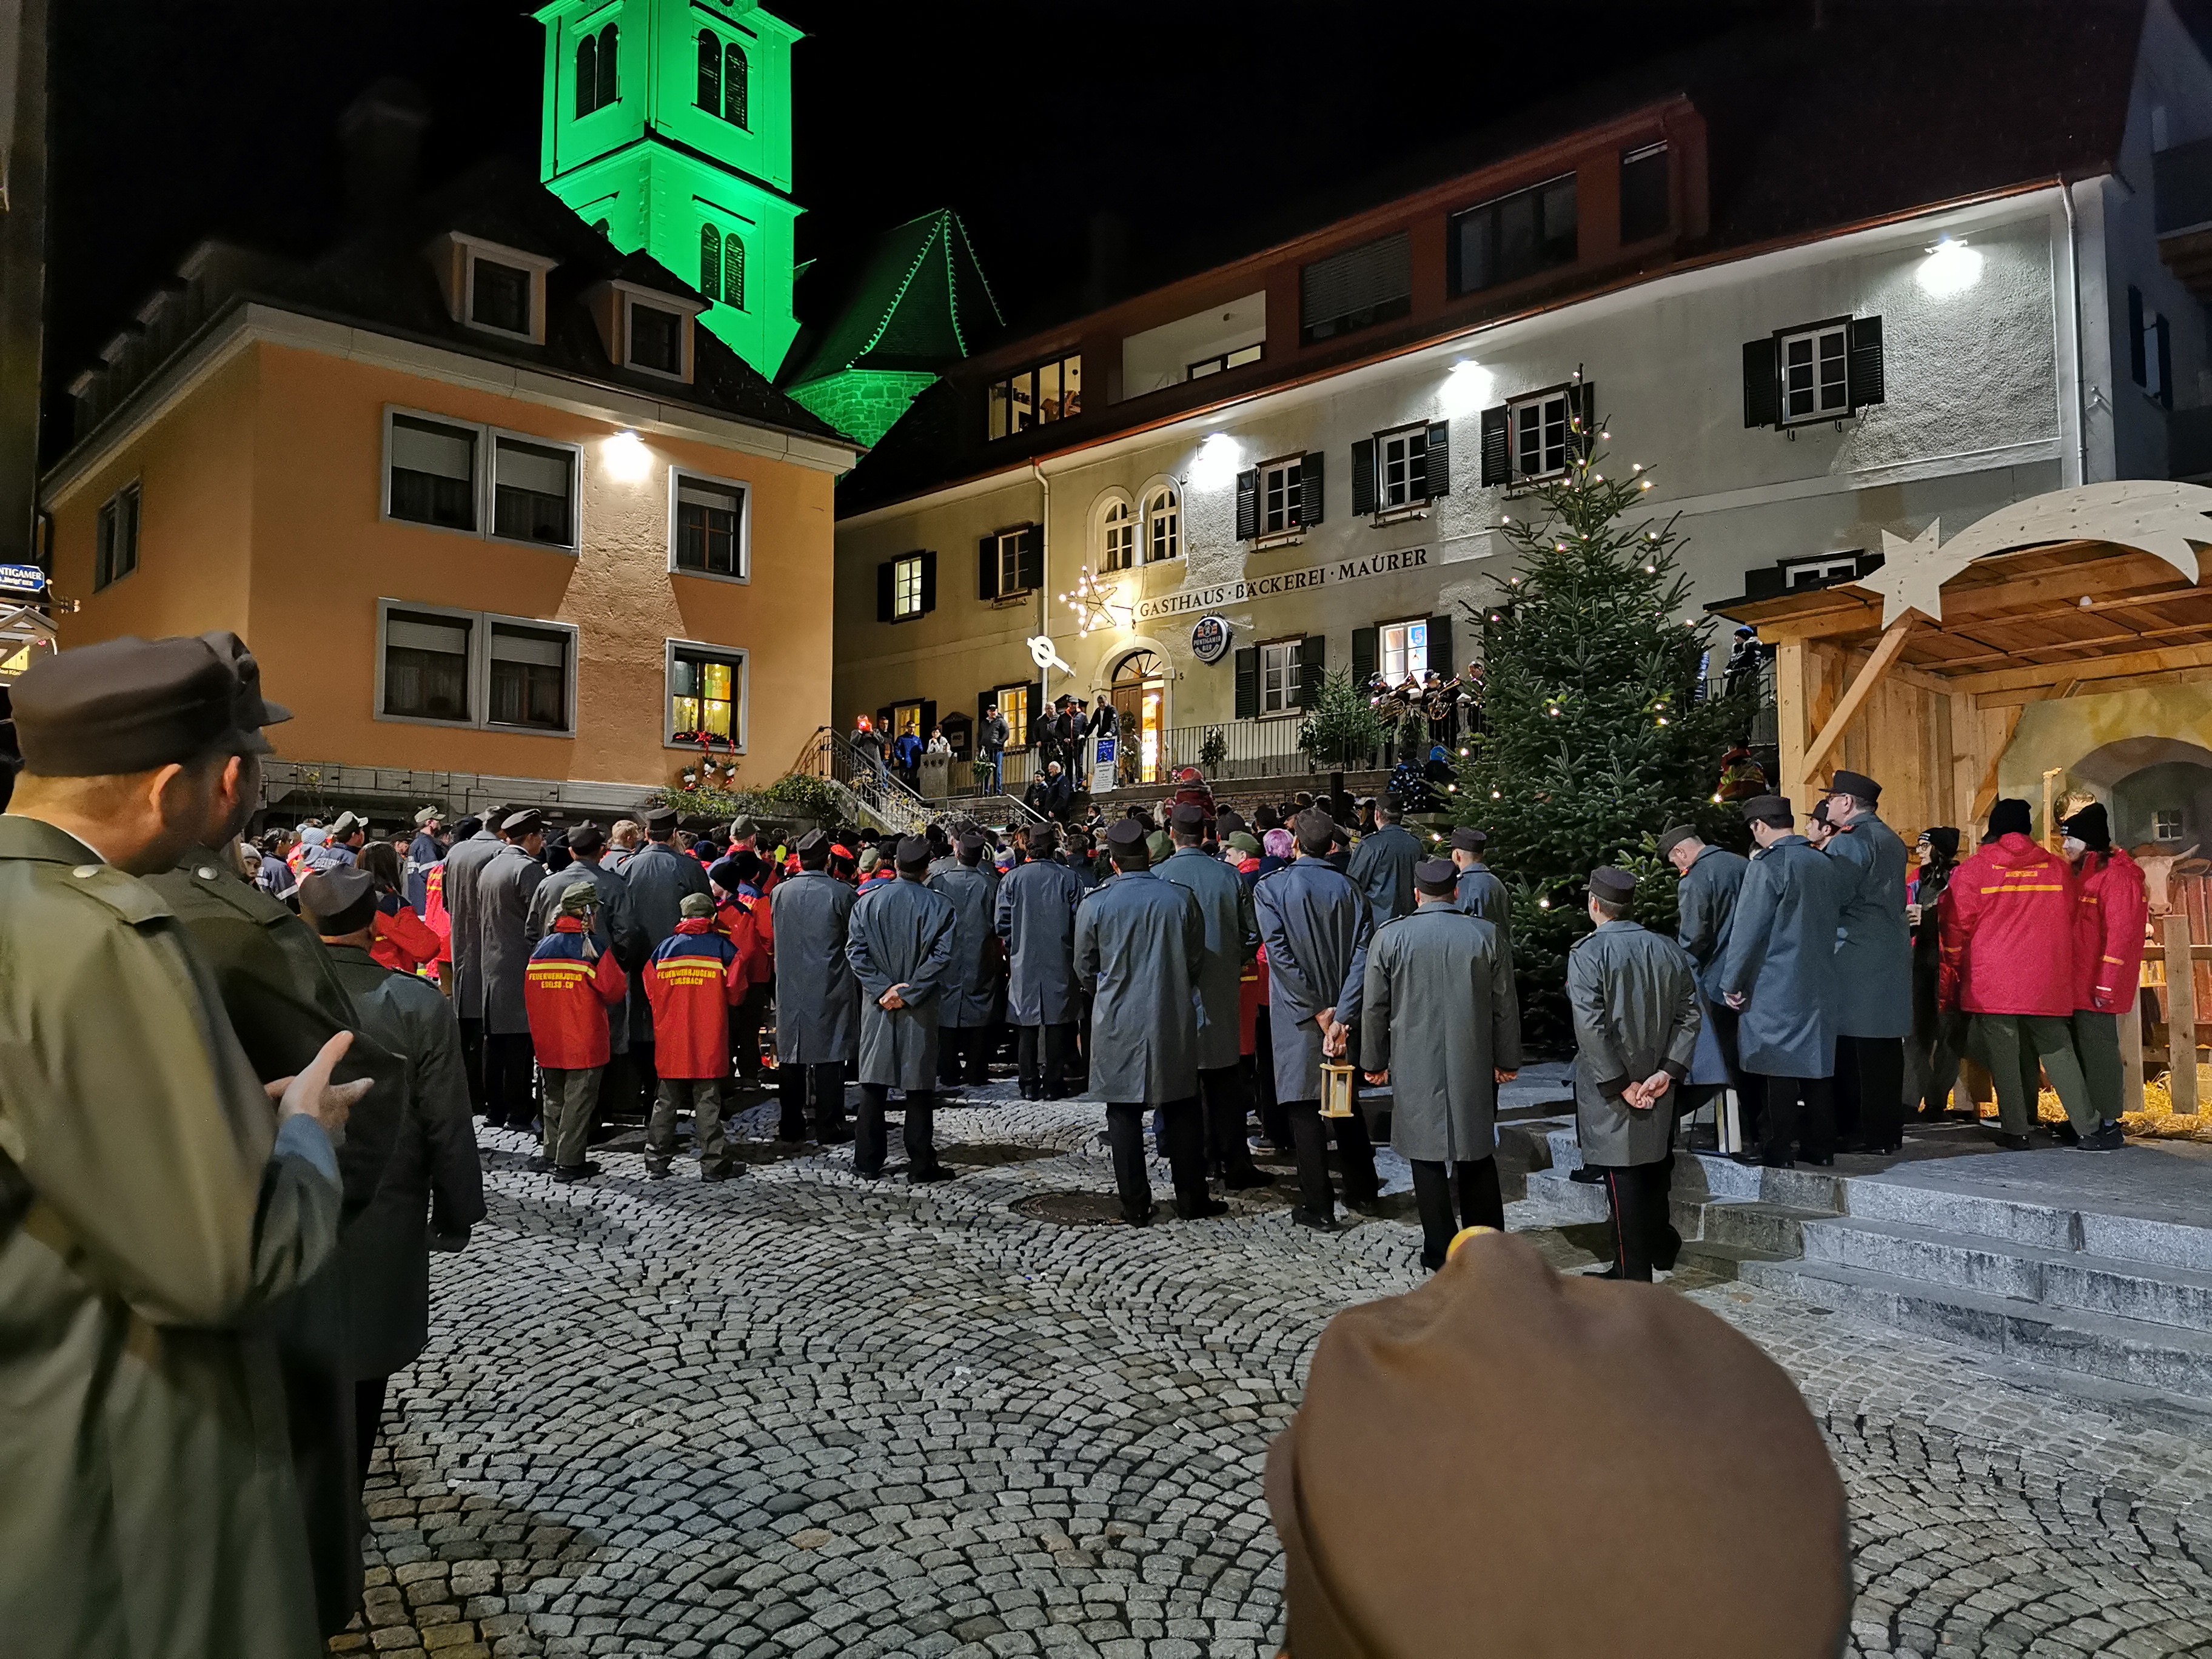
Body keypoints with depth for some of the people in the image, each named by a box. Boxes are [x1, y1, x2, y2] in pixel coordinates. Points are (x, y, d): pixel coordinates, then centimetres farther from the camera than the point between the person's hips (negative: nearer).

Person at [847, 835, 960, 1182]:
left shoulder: (867, 901, -1)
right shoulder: (940, 906, -7)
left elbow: (855, 951, -6)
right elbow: (942, 957, -13)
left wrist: (883, 989, -8)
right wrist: (909, 993, -11)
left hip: (877, 1003, 2)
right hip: (919, 1009, -2)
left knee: (873, 1082, 11)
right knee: (920, 1085, 5)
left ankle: (868, 1161, 17)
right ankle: (921, 1165, 8)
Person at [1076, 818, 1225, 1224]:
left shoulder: (1094, 904, -8)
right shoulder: (1180, 899, -5)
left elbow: (1085, 970, 1)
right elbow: (1196, 962, 5)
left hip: (1118, 1023, -1)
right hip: (1174, 1020, 1)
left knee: (1124, 1114, 8)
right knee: (1182, 1112, 12)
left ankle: (1135, 1205, 11)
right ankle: (1191, 1198, 18)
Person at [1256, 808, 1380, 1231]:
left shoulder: (1269, 888, -8)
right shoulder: (1350, 890, 0)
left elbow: (1280, 954, -15)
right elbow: (1364, 954, -9)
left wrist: (1316, 1009, -12)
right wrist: (1341, 1014, -14)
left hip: (1297, 1016, -4)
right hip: (1341, 1012, 4)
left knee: (1304, 1107, 2)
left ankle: (1318, 1207, 6)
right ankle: (1363, 1192, 27)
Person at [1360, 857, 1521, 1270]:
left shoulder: (1389, 936, -6)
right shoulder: (1487, 935, -3)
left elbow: (1374, 1008, -2)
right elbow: (1505, 1005, 2)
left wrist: (1374, 1062, 8)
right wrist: (1507, 1060, 13)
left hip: (1415, 1068, -1)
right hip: (1475, 1066, 2)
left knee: (1428, 1159, 6)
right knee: (1478, 1155, 15)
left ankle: (1440, 1253, 12)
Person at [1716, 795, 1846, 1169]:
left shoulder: (1768, 865, -13)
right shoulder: (1827, 866, 11)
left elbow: (1747, 929, -14)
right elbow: (1835, 921, 17)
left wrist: (1732, 982, -8)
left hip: (1774, 985, -7)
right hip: (1820, 984, 7)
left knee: (1776, 1067, -2)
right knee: (1817, 1062, 11)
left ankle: (1776, 1149, 2)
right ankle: (1821, 1147, 18)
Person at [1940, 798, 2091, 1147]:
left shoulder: (1972, 870, -3)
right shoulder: (2059, 868, 7)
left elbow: (1956, 931, -1)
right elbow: (2071, 923, 15)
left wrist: (1949, 979, 8)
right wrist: (2071, 978, 26)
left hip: (1993, 984, -3)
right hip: (2048, 984, 3)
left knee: (2003, 1055, 3)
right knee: (2057, 1050, 11)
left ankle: (2015, 1129, 4)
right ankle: (2087, 1123, 14)